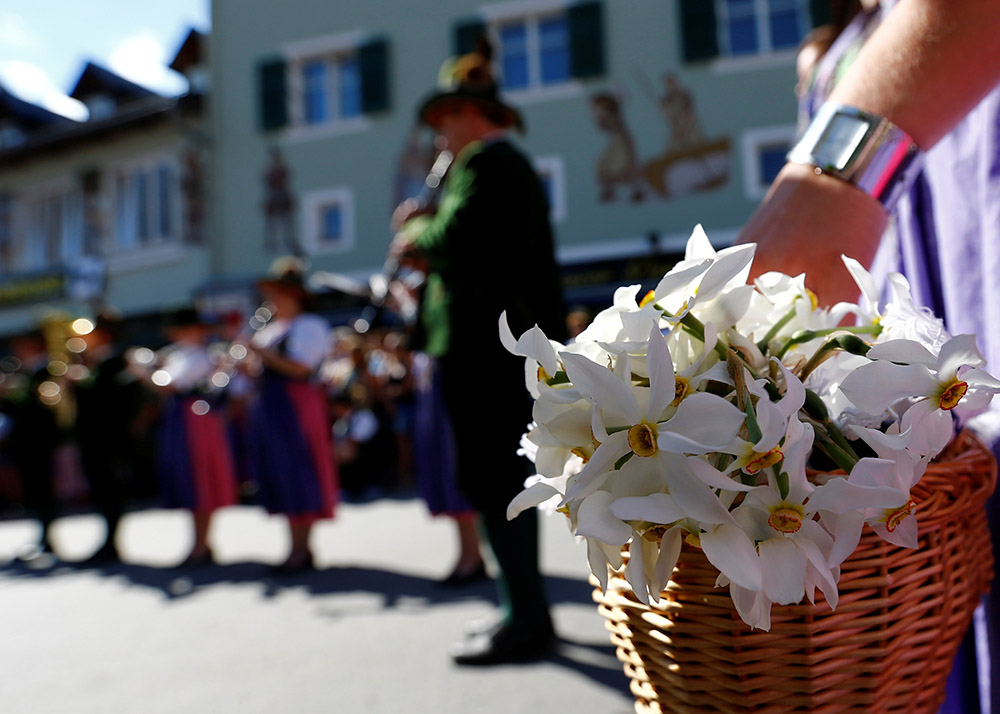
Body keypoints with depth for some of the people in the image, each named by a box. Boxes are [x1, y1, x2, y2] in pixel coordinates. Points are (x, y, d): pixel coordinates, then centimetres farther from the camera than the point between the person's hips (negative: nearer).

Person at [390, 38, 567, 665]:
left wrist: (419, 232, -1)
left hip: (483, 346, -11)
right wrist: (428, 247, 14)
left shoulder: (483, 163, -8)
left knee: (491, 481, -7)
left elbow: (454, 242, -20)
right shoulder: (517, 165, 24)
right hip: (520, 341, 11)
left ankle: (527, 621, -2)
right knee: (507, 476, 14)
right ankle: (526, 611, 22)